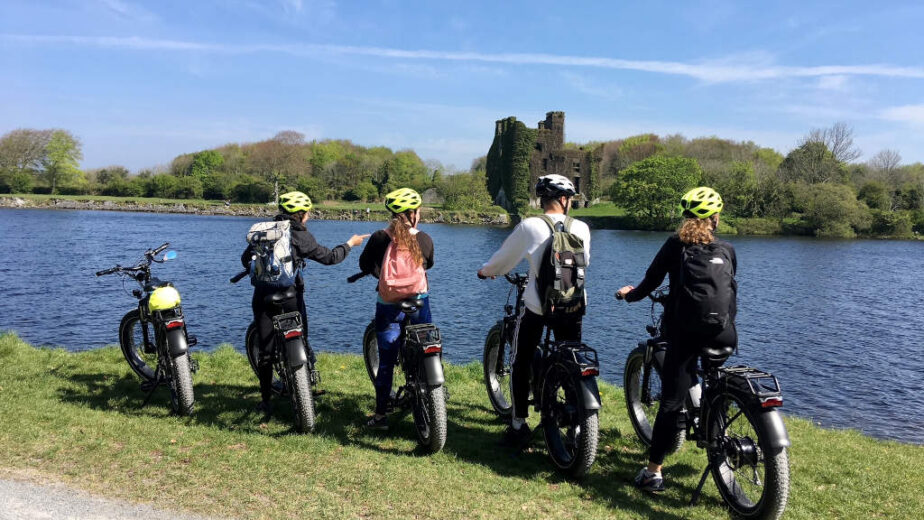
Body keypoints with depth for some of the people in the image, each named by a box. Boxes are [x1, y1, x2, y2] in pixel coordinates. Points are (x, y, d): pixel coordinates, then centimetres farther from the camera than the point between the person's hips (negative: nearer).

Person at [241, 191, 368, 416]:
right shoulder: (300, 236, -5)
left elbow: (245, 258, 11)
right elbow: (329, 257, -1)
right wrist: (350, 243, 14)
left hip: (263, 295, 4)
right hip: (290, 295, -4)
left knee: (265, 350, 8)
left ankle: (265, 400, 13)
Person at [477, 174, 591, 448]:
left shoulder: (529, 226, -9)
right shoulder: (581, 228, -1)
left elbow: (504, 258, 1)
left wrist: (484, 271, 21)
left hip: (536, 308, -2)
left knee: (521, 365, 13)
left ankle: (518, 427, 17)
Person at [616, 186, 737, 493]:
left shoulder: (675, 244, -1)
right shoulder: (727, 250, 7)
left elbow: (651, 282, 0)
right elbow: (728, 287, 18)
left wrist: (629, 294, 21)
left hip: (684, 330, -3)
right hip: (723, 334, 3)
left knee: (672, 401, -2)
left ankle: (654, 472, 1)